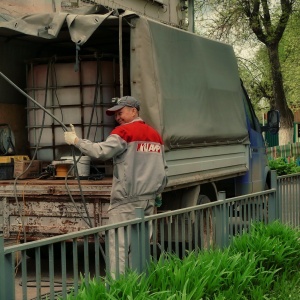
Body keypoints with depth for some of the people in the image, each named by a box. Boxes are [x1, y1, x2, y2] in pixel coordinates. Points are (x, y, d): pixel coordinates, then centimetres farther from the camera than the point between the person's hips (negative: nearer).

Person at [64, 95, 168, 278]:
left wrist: (76, 141, -10)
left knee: (119, 243, -7)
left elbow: (101, 151, -20)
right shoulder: (156, 135, 16)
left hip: (126, 201, -7)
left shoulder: (124, 132, -7)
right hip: (149, 199, 7)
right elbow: (163, 169, 18)